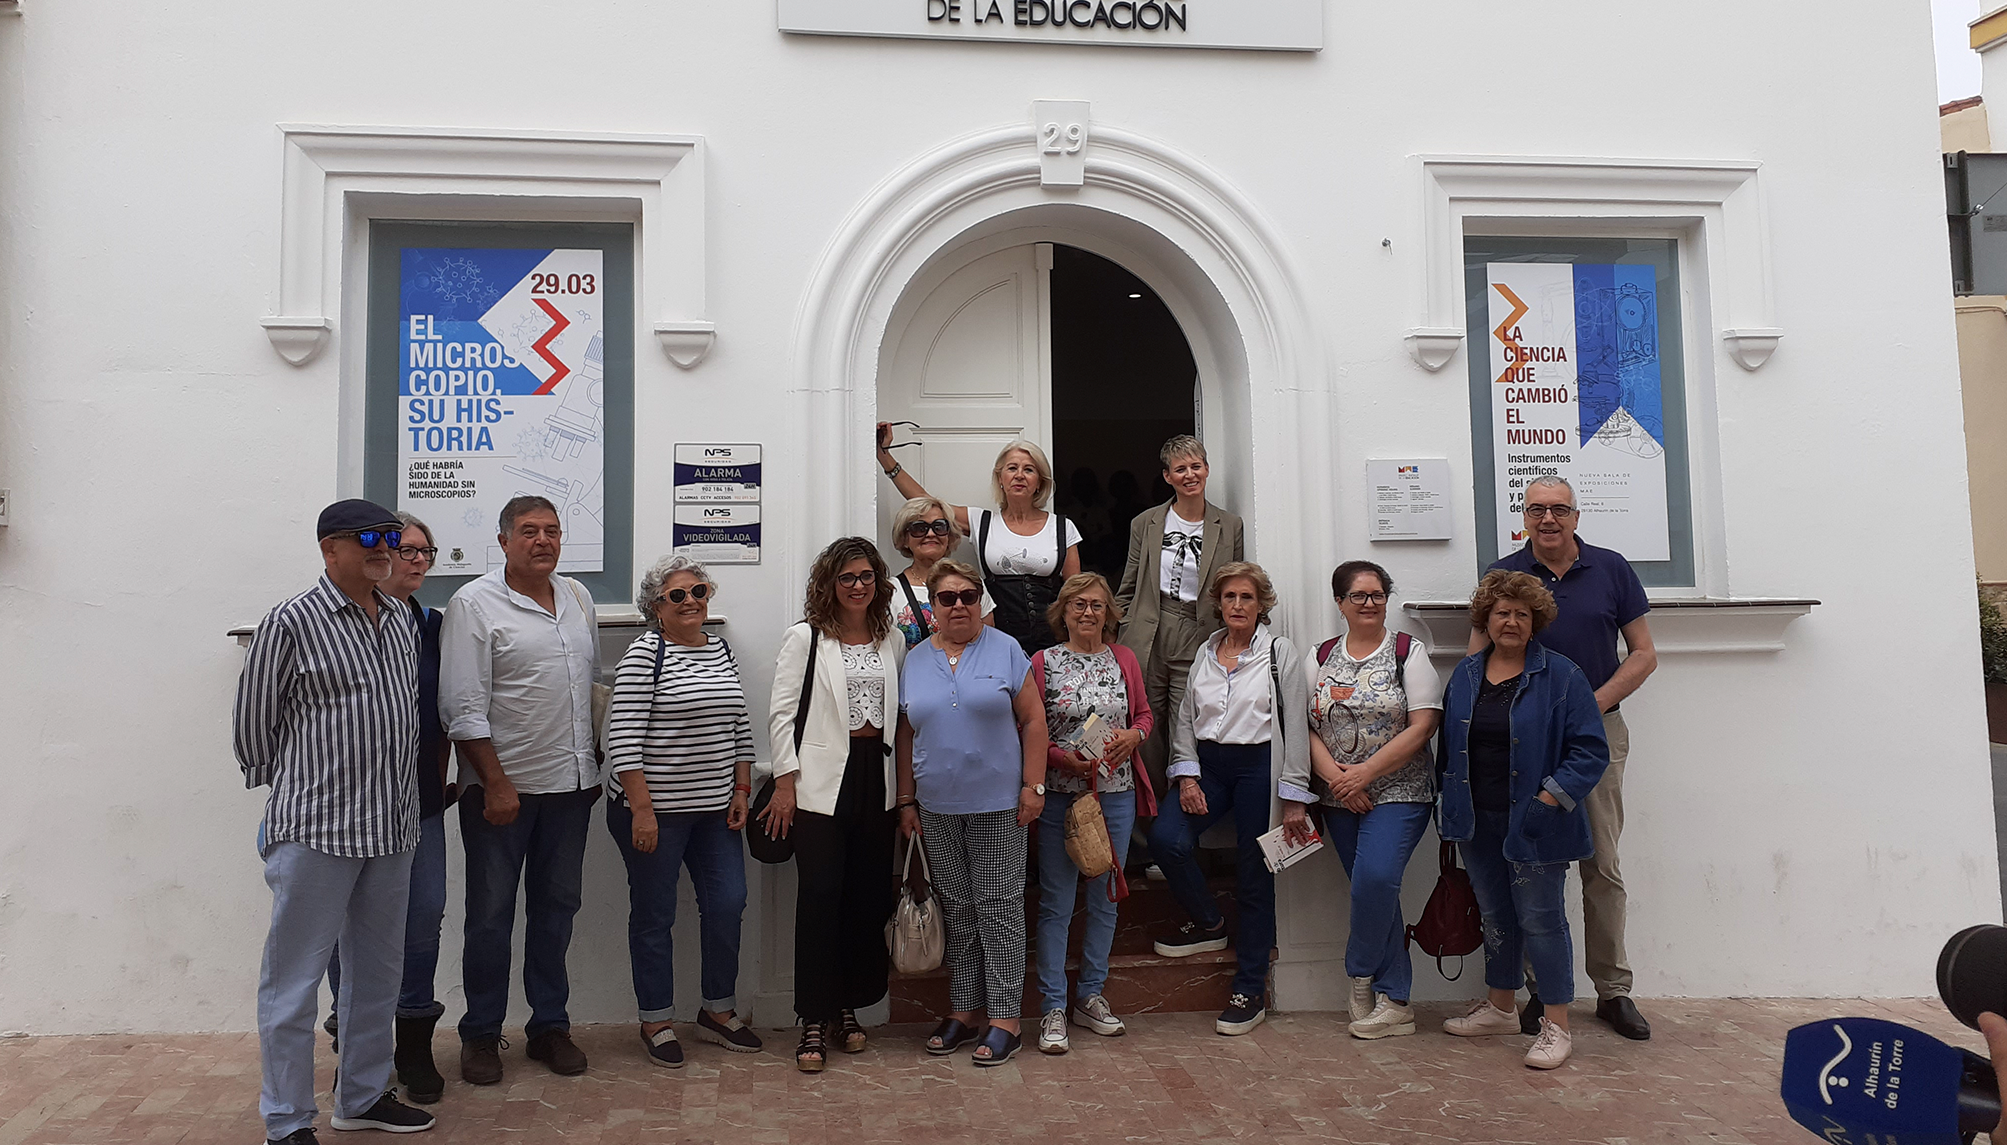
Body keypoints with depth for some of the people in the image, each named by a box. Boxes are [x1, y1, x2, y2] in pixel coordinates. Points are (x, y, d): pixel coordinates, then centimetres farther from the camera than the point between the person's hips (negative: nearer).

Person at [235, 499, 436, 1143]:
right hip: (314, 830, -6)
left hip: (392, 827, 7)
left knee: (378, 970, 16)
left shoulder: (403, 621, 10)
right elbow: (253, 725, -2)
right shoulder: (291, 622, -8)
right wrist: (298, 787, 6)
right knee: (295, 977, 3)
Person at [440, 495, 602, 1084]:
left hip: (570, 782, 5)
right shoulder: (474, 604, -9)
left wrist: (597, 761, 14)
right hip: (501, 786, -5)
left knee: (557, 906, 12)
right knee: (491, 913, 5)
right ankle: (481, 1035, 19)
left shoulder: (577, 598, 10)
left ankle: (550, 1025, 24)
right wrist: (496, 783, -17)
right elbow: (463, 707, -13)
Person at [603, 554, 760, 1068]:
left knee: (728, 904, 5)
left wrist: (741, 789, 8)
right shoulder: (644, 655, -10)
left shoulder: (722, 651, 10)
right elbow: (623, 737, -14)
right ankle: (656, 1021, 20)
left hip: (715, 808, 6)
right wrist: (641, 809, -18)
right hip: (654, 809, -6)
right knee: (654, 915, 6)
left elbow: (740, 727, 15)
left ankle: (718, 1010, 23)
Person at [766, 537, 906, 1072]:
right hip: (822, 783, -4)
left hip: (876, 780, 4)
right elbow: (782, 713, -3)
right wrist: (784, 783, -9)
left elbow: (899, 715, 13)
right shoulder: (804, 638, 0)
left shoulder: (893, 640, 12)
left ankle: (848, 1009, 21)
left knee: (869, 897, 6)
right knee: (820, 897, -6)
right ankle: (814, 1023, 4)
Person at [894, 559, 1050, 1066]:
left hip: (997, 803, -3)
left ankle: (1004, 1019, 8)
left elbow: (1033, 720, -1)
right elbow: (906, 737, 11)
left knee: (998, 906, 1)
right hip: (937, 808, 3)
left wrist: (1033, 786, -7)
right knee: (956, 909, 11)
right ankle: (962, 1012, 22)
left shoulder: (1005, 650, -1)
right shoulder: (915, 661, 7)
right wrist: (907, 802, 8)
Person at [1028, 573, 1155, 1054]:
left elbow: (1144, 714, 15)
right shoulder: (1043, 662, -1)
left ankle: (1090, 995, 26)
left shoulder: (1125, 660, 8)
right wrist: (1064, 758, -16)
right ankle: (1053, 1008, 9)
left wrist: (1132, 736, -6)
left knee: (1104, 897, 12)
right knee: (1056, 903, 0)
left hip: (1116, 794, 4)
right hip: (1060, 796, -3)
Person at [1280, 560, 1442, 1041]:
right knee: (1374, 890, 7)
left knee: (1375, 877, -21)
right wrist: (1336, 777, -11)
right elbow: (1306, 728, 5)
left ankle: (1361, 972, 3)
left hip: (1398, 791, -3)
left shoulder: (1409, 653, 0)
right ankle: (1394, 1002, 16)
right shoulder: (1321, 658, 10)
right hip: (1340, 799, 4)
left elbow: (1422, 727, -9)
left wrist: (1364, 773, -14)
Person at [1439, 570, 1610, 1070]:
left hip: (1533, 824, -5)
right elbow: (1449, 745, 15)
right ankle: (1500, 1008, 31)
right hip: (1478, 823, 5)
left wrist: (1553, 796, -18)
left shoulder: (1561, 676, -7)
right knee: (1496, 916, 17)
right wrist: (1453, 807, 9)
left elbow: (1590, 750, -9)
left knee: (1540, 918, -1)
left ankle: (1557, 1026, 11)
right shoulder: (1464, 676, 9)